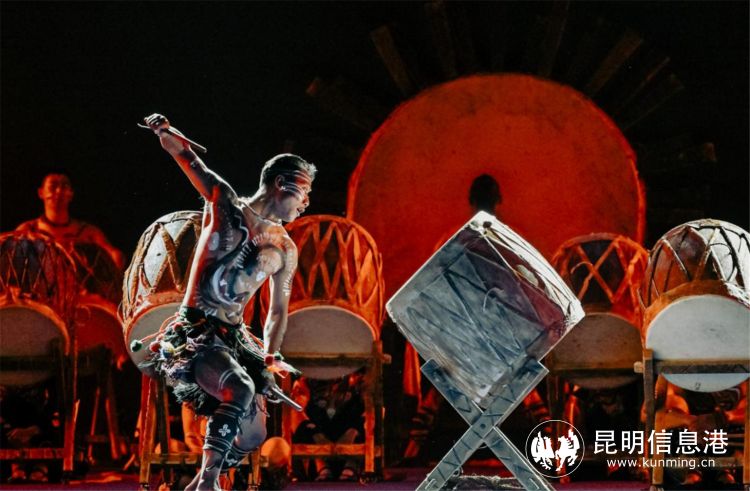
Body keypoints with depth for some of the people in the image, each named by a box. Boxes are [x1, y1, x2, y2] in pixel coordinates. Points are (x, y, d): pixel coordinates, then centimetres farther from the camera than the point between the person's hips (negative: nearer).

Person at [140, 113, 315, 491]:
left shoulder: (285, 251, 10)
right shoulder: (224, 202, -1)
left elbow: (278, 311, 15)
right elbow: (186, 156, -2)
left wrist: (270, 355, -1)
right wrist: (165, 131, -23)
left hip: (233, 338, 6)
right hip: (193, 331, -6)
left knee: (253, 438, 4)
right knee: (240, 391, -33)